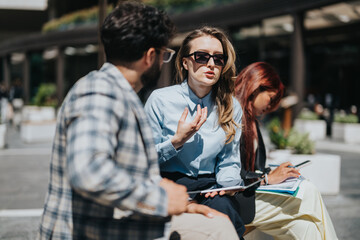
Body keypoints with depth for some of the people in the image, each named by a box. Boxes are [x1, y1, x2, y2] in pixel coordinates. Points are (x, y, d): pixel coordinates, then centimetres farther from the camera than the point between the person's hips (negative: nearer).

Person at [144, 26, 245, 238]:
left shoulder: (231, 108, 7)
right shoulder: (160, 100, -2)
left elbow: (229, 164, 13)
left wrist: (223, 187, -9)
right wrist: (177, 141, -12)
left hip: (211, 188, 2)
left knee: (222, 206, -34)